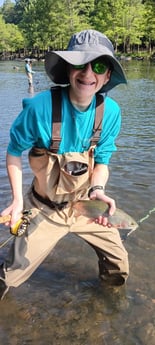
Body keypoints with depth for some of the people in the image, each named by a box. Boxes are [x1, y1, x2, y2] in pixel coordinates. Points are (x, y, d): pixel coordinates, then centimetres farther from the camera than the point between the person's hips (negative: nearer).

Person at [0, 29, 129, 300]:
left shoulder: (111, 112, -15)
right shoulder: (40, 107, -25)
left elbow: (101, 161, -3)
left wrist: (97, 191, -23)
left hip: (85, 203, 3)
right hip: (44, 207, -2)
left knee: (118, 263, 11)